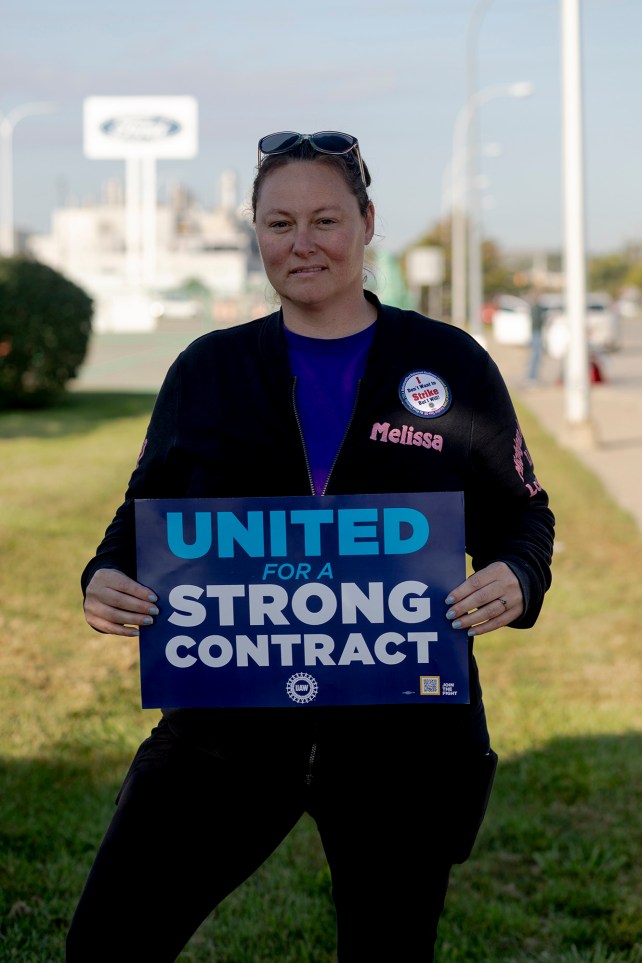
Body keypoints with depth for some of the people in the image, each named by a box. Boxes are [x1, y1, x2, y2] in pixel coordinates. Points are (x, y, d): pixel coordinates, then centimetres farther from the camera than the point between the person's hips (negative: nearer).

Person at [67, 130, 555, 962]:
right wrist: (106, 579, -10)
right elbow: (145, 514, 12)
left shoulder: (449, 365, 2)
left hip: (402, 730, -1)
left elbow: (522, 515, 6)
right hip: (229, 719, 1)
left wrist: (515, 581, -16)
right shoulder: (207, 372, 7)